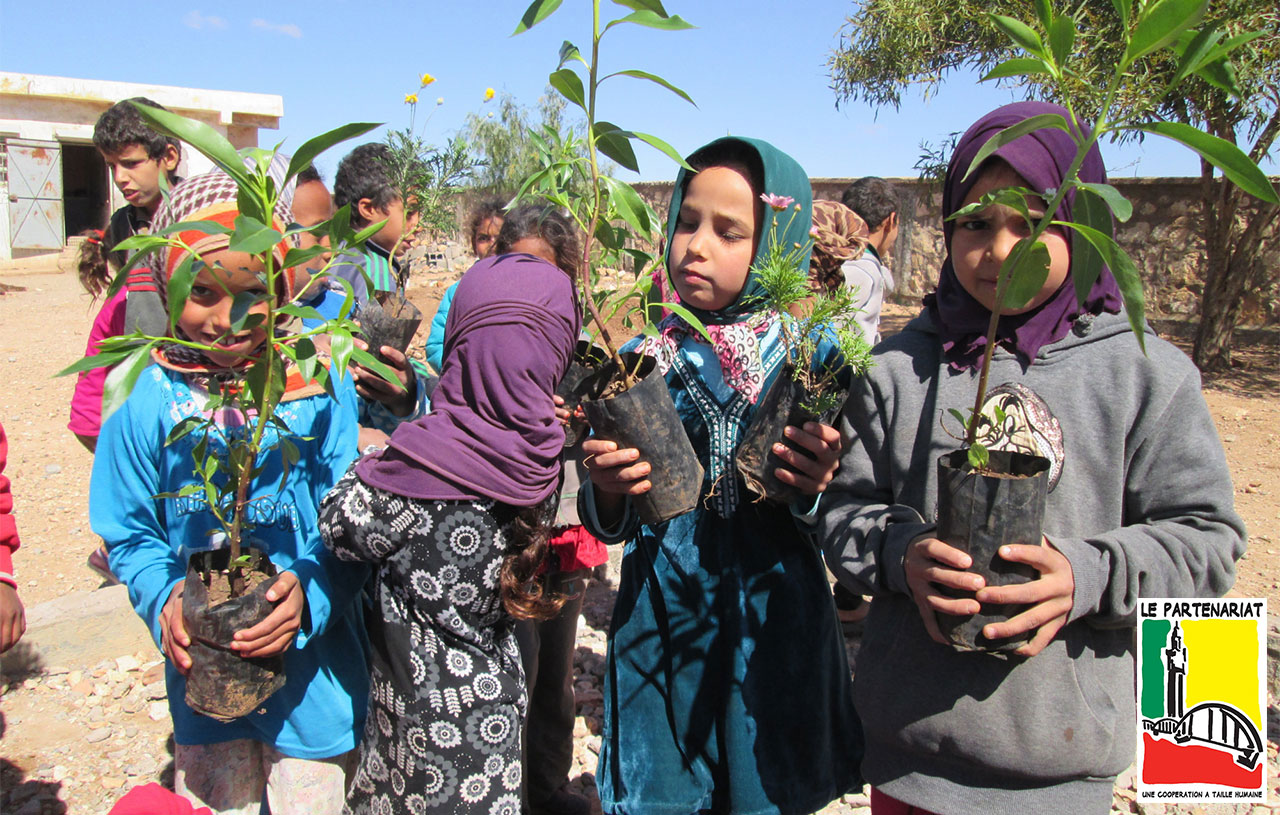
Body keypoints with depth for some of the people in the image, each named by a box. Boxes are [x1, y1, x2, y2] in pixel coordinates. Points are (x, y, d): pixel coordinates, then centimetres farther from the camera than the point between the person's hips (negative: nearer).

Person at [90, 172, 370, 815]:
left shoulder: (322, 386, -12)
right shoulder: (149, 398, -7)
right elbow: (130, 534, 1)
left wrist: (311, 594, -25)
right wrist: (165, 601, -17)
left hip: (311, 671, -1)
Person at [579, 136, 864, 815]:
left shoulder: (811, 356, -6)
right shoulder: (643, 359, -3)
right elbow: (609, 526, 1)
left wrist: (814, 490, -24)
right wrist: (606, 492, -20)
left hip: (775, 624, -1)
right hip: (661, 624, 1)